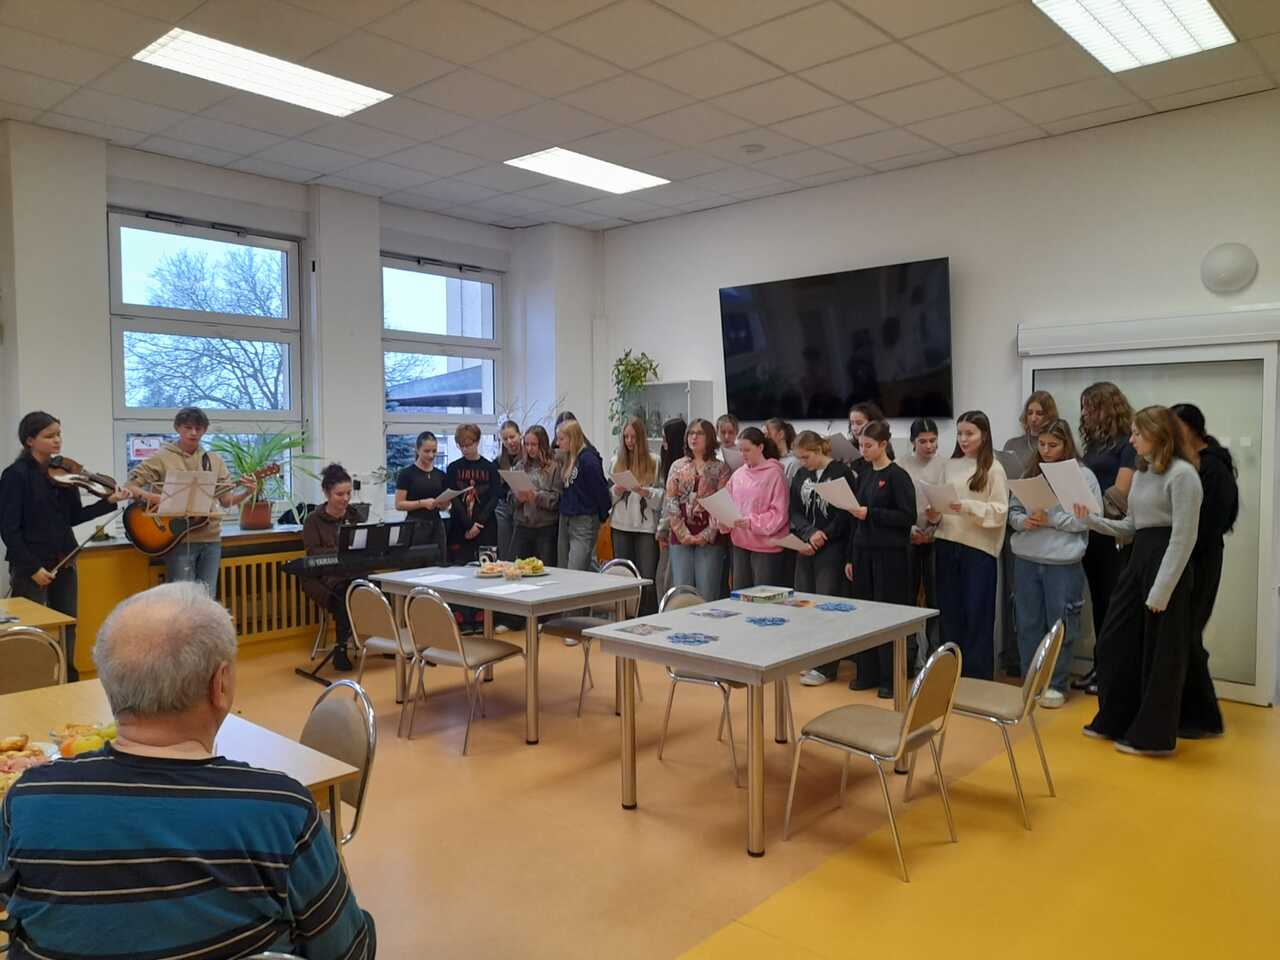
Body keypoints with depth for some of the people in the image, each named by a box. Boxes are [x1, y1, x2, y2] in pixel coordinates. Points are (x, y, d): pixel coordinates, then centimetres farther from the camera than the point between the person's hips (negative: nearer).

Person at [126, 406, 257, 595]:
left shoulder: (214, 461, 11)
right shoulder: (161, 458, -1)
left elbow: (226, 500, 11)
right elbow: (129, 486, -6)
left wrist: (247, 492, -7)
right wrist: (156, 499, -21)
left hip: (210, 539, 4)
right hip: (179, 539, -4)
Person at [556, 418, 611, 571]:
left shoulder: (588, 459, -15)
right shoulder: (568, 459, 12)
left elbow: (600, 490, -13)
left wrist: (603, 516, -4)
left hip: (584, 522, -9)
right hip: (566, 519, 9)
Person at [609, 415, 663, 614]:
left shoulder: (654, 462, 1)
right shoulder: (616, 463, 11)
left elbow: (661, 497, -2)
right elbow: (608, 496, 12)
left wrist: (645, 492, -19)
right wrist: (617, 491, -8)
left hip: (646, 525, -3)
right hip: (621, 526, 3)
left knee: (647, 579, -6)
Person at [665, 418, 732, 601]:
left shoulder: (720, 468, 3)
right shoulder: (677, 466, 10)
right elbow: (670, 501, 3)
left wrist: (707, 535, -11)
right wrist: (683, 534, -6)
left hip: (709, 539, -2)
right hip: (681, 537, 2)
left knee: (707, 593, -1)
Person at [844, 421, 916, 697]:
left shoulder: (898, 476, -7)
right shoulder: (863, 476, 11)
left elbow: (908, 517, -13)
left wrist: (871, 513, -19)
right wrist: (851, 557, 12)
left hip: (890, 553, -6)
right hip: (863, 551, 6)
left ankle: (891, 678, 10)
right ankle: (867, 674, 19)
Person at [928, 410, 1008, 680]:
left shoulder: (993, 469, -3)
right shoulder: (950, 465, 11)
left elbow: (1000, 511, -9)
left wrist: (968, 507, -21)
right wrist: (934, 515, -5)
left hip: (979, 548, -4)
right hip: (947, 544, 4)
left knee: (977, 614, 1)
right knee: (949, 611, 10)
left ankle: (978, 676, 12)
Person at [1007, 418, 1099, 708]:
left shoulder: (1083, 475, -4)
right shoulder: (1029, 474, 8)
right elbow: (1013, 510, 10)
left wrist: (1052, 520, -17)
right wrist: (1023, 521, -11)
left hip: (1063, 562, -4)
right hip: (1026, 560, 4)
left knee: (1059, 625, 6)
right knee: (1028, 624, 11)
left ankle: (1057, 685, 19)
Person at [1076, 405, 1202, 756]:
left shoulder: (1182, 474, -14)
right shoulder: (1142, 473, 14)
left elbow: (1184, 539, -18)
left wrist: (1161, 591, -20)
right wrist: (1091, 519, 1)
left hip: (1167, 563, -9)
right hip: (1138, 560, 9)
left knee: (1159, 654, 2)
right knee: (1116, 644, 13)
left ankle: (1152, 736, 16)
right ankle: (1115, 721, 28)